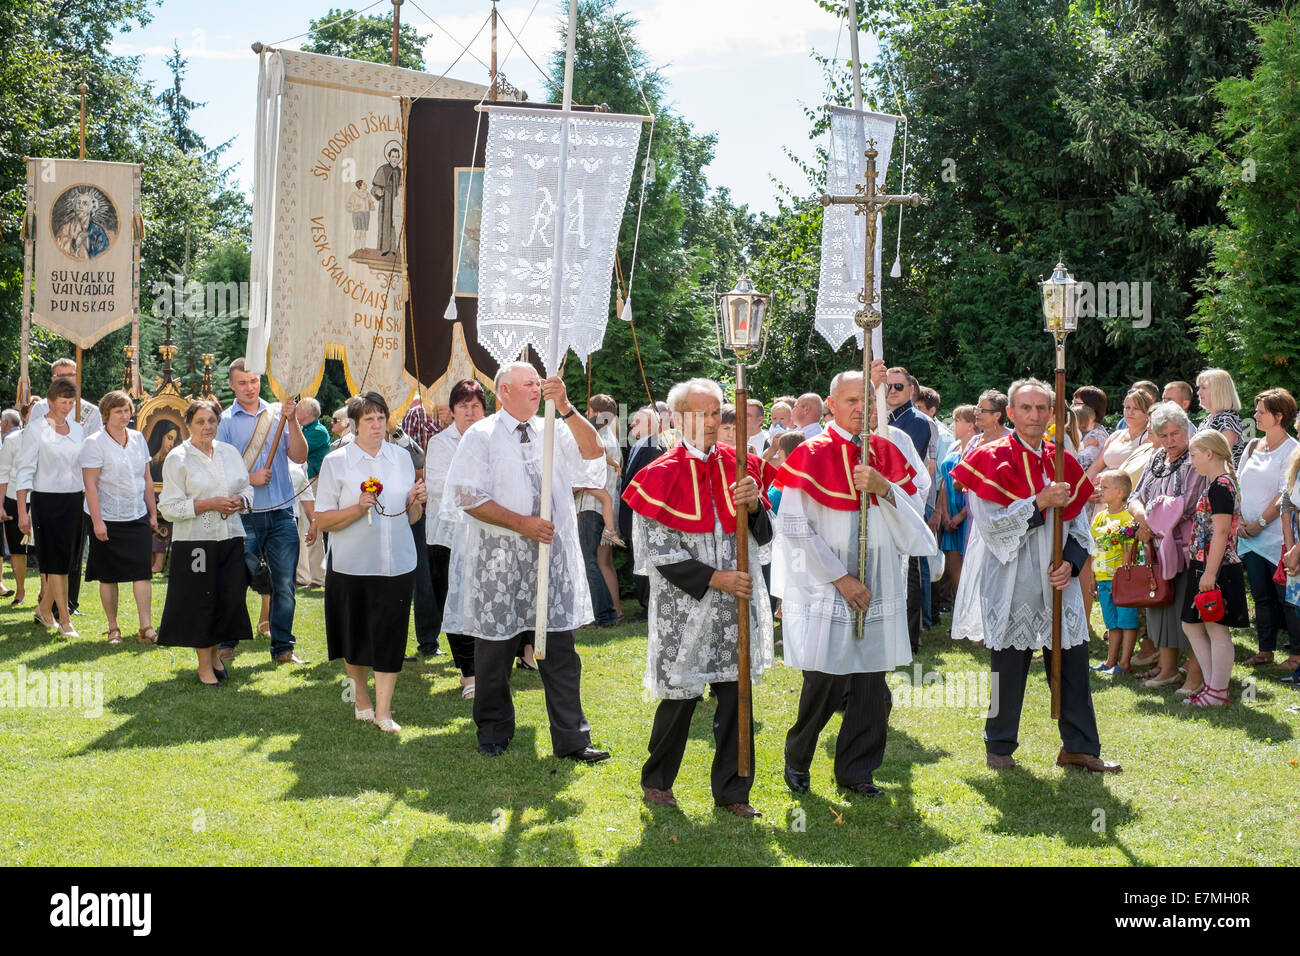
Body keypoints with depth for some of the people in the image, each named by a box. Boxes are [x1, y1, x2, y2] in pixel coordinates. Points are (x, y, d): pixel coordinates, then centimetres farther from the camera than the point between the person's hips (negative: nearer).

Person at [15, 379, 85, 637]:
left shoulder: (77, 430, 11)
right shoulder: (35, 429, -5)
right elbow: (24, 471, -7)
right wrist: (22, 511, -11)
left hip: (74, 500, 5)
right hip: (47, 500, -5)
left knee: (65, 561, 8)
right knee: (56, 560, -4)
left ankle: (44, 610, 24)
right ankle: (65, 619, 1)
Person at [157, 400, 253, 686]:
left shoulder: (230, 452, 11)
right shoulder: (177, 458, -4)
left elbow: (247, 488, 19)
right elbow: (169, 507, -9)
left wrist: (239, 501, -5)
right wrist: (210, 504, -16)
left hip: (230, 537, 4)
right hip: (195, 541, -4)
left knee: (230, 599, 2)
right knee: (201, 602, -1)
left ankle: (215, 654, 23)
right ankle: (204, 665, 12)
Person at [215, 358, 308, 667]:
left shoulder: (278, 414, 8)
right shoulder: (225, 421, 2)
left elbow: (299, 456, 0)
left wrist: (292, 421, -11)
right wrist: (249, 478, -13)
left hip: (281, 514, 2)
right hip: (243, 514, -2)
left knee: (284, 584, 4)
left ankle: (283, 648, 14)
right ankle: (225, 645, 15)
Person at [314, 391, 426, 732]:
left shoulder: (401, 457, 9)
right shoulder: (335, 462, -2)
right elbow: (322, 520, -6)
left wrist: (416, 502, -6)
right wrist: (359, 509, -19)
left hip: (397, 563, 2)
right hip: (352, 563, -2)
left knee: (390, 637, -1)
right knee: (355, 636, 10)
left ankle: (383, 711, 6)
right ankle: (360, 696, 33)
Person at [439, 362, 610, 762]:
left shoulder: (553, 432, 10)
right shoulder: (480, 436, 0)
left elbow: (593, 451, -5)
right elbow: (469, 497, -8)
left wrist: (565, 409, -16)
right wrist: (522, 523, -14)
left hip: (552, 555, 3)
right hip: (499, 559, -2)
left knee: (560, 650, 3)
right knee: (495, 649, 8)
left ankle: (571, 738, 9)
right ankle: (493, 732, 24)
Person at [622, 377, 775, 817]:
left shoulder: (738, 466, 5)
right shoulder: (660, 476, -6)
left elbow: (763, 535, 7)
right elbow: (660, 553, -9)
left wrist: (753, 505, -14)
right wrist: (713, 578, -15)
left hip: (737, 605, 3)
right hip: (684, 609, -3)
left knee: (735, 697, 6)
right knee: (681, 697, 5)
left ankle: (732, 790, 18)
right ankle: (657, 780, 26)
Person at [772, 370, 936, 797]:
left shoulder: (888, 453, 10)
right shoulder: (810, 456, -4)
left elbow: (916, 509, 7)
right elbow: (797, 528, -8)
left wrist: (884, 487, -13)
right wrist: (839, 577, -11)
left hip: (878, 589, 4)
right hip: (825, 588, -4)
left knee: (871, 685, 5)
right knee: (825, 682, -2)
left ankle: (856, 770, 19)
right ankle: (797, 759, 20)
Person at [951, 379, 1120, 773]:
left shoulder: (1063, 462, 9)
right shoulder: (992, 459, -5)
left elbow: (1079, 523, 12)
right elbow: (991, 524, -13)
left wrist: (1070, 562, -6)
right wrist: (1041, 502, -20)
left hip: (1056, 582, 4)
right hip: (1011, 584, -4)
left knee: (1072, 660, 5)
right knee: (1009, 665, 3)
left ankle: (1079, 746, 16)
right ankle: (999, 746, 19)